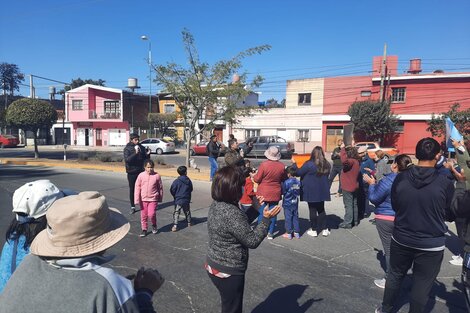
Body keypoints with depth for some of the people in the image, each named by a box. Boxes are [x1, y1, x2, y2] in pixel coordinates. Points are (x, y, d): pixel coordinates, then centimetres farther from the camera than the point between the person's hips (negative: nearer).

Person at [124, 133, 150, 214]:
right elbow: (127, 159, -20)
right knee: (132, 190, 6)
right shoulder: (127, 148, -6)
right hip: (132, 172, -3)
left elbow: (146, 158, 10)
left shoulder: (141, 147, 4)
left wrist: (147, 154, -11)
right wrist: (135, 153, -31)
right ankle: (133, 207, 17)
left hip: (141, 171, 3)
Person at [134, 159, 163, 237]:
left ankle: (154, 225, 19)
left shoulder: (157, 176, -7)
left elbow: (160, 188, 3)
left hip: (153, 199, -2)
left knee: (151, 214, -11)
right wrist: (137, 200, -5)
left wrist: (160, 198, 10)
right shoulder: (141, 175, -6)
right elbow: (137, 188, -2)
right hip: (143, 199, 2)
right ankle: (144, 229, 30)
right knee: (143, 215, 11)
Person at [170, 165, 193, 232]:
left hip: (178, 200, -3)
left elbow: (172, 190, -11)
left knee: (176, 213, 0)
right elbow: (191, 189, 7)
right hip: (186, 200, 4)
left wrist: (175, 196, 9)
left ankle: (175, 226, -10)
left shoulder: (176, 181, -15)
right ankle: (189, 223, 35)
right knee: (187, 211, 22)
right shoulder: (189, 181, -3)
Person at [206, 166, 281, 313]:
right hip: (229, 272, -9)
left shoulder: (215, 205, -1)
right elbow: (252, 241, -20)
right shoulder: (232, 213, -30)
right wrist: (266, 219, -14)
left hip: (213, 265, 9)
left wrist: (255, 209, 10)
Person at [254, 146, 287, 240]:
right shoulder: (281, 166, -6)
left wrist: (253, 176, 12)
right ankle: (270, 233, 15)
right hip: (275, 194, 3)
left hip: (264, 193, -2)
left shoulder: (263, 165, -17)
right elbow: (284, 179, 8)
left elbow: (257, 179, -10)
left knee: (262, 212, 8)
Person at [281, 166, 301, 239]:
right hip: (295, 203, 5)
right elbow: (299, 193, 7)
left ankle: (288, 233, 9)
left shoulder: (286, 182, -18)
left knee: (288, 218, 3)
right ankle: (297, 232, 19)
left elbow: (283, 192, -14)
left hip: (287, 204, -5)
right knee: (295, 217, 13)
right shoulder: (298, 182, -1)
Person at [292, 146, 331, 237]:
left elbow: (299, 172, -10)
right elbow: (326, 176, 13)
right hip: (322, 192, 5)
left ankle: (314, 230, 13)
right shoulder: (327, 165, 0)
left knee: (312, 210, 5)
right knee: (321, 209, 17)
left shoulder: (309, 164, -18)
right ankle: (325, 229, 20)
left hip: (311, 192, -5)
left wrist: (294, 164, 3)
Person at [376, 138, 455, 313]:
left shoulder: (400, 178, -11)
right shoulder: (445, 183, -17)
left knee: (395, 275, 21)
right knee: (421, 284, 13)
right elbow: (449, 213, -1)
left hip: (401, 239, 3)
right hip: (431, 244, -3)